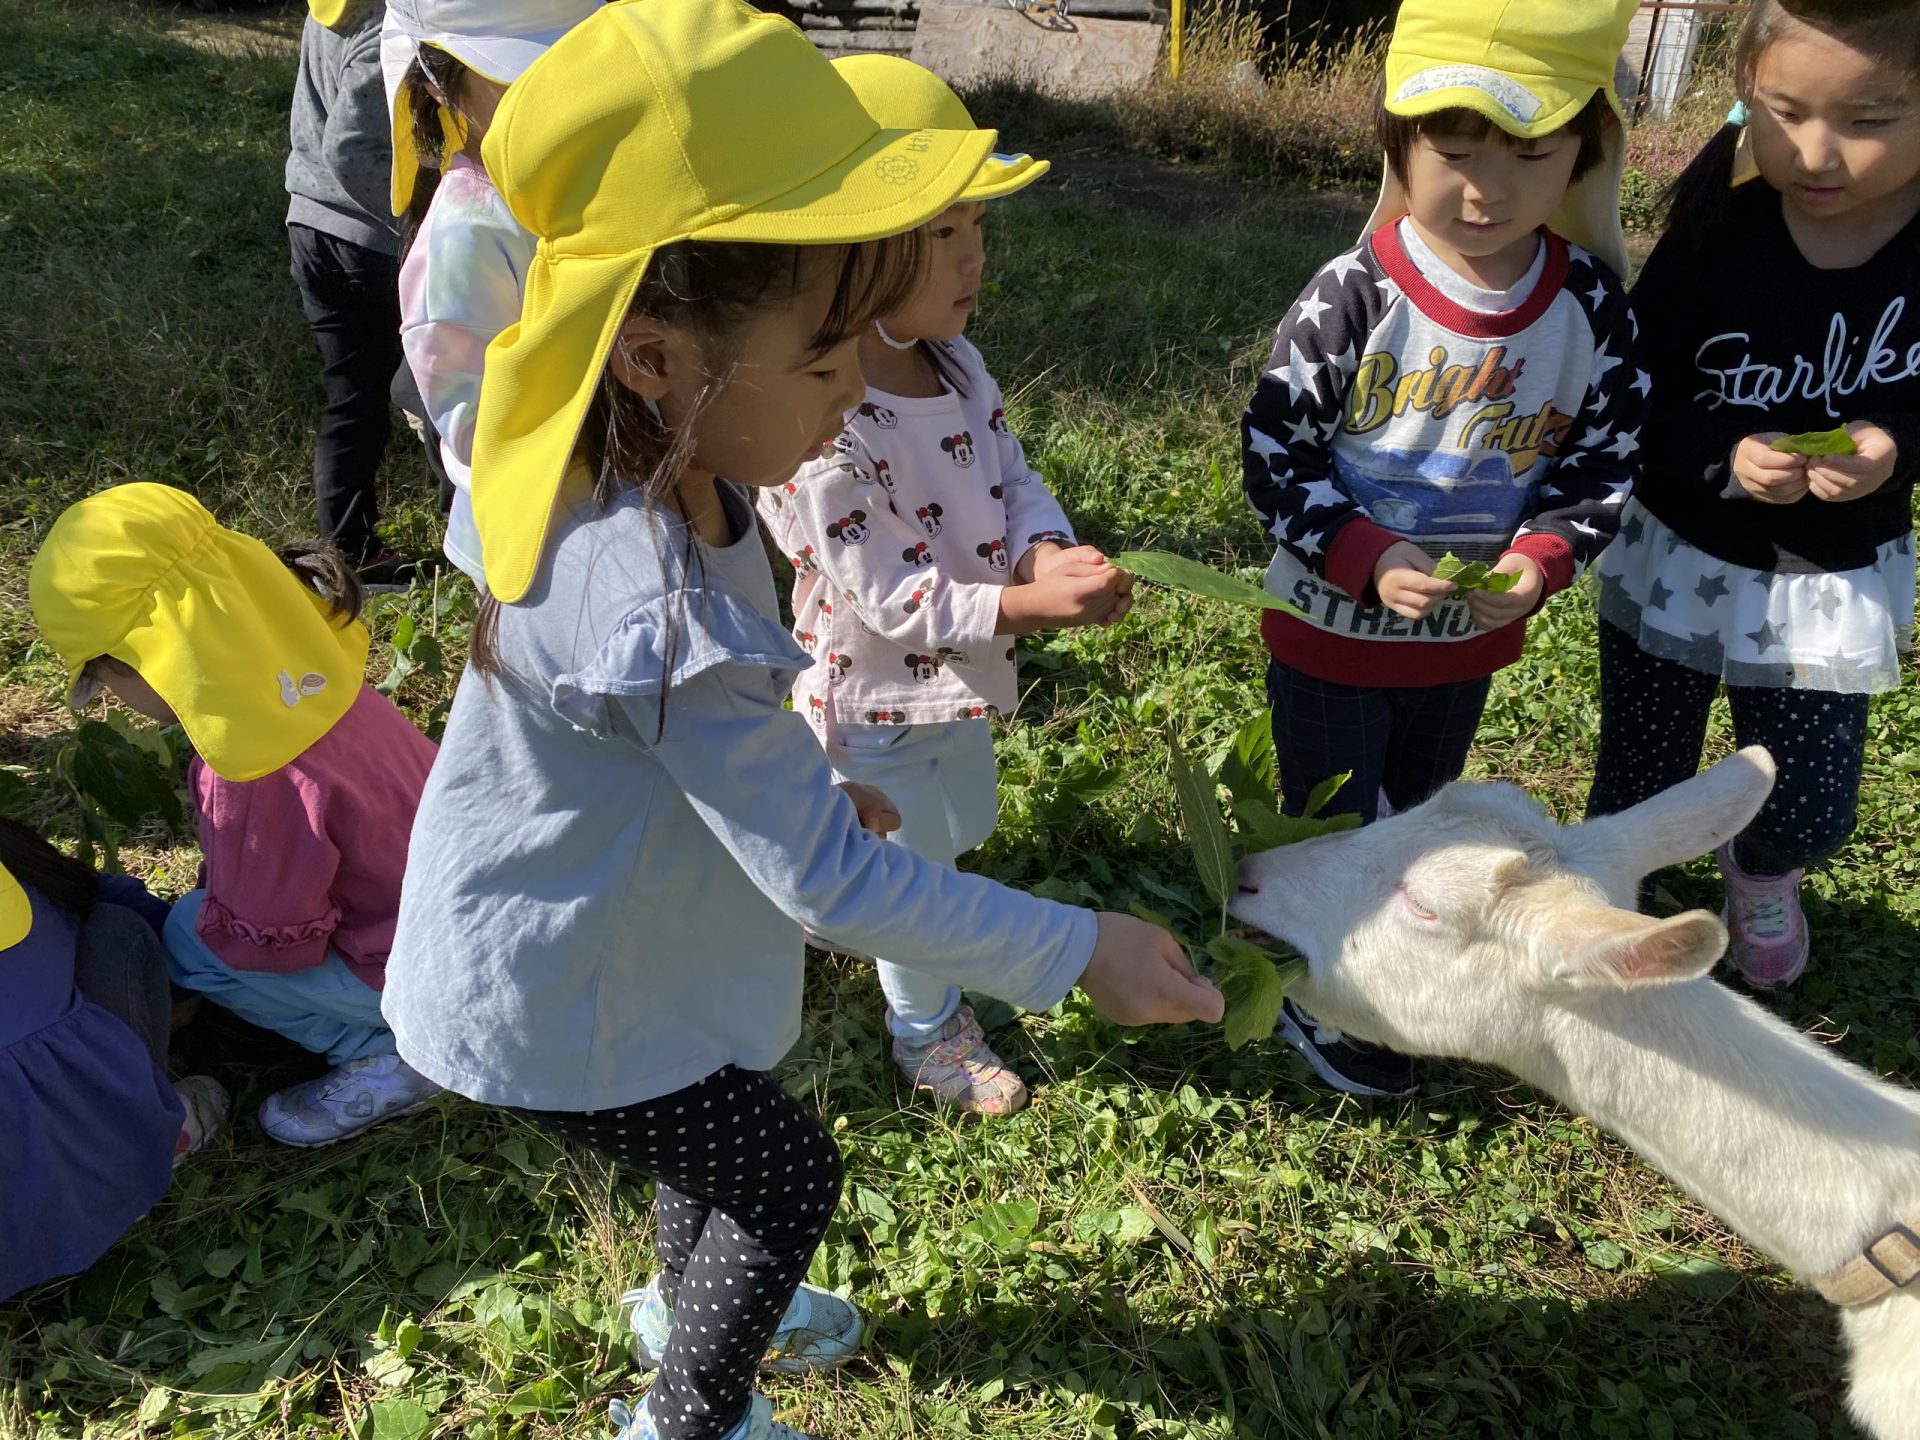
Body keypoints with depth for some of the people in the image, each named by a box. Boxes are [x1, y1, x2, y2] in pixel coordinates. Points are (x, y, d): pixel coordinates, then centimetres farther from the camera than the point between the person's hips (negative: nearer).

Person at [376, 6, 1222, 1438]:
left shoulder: (650, 473, -13)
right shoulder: (670, 620, -41)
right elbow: (828, 879, -33)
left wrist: (803, 775, 8)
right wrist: (1078, 951, -27)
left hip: (591, 936, 8)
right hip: (558, 1005, -8)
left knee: (725, 1138, 29)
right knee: (789, 1170, 12)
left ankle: (694, 1304, 60)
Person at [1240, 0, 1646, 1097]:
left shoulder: (1593, 306, -10)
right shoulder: (1354, 296, -21)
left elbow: (1606, 463, -1)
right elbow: (1275, 452, -16)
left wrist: (1542, 561, -20)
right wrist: (1365, 558, -29)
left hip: (1473, 636, 4)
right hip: (1333, 626, -4)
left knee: (1416, 817, 26)